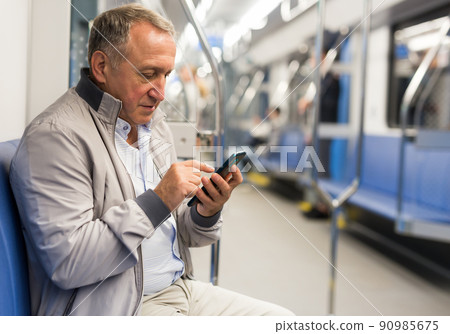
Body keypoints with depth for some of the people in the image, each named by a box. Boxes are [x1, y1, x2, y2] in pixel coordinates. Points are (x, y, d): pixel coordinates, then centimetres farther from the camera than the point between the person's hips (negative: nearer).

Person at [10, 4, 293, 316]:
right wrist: (158, 200, -24)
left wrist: (205, 213, -6)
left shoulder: (156, 125, 11)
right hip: (115, 308, -8)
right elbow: (67, 262, -23)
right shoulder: (55, 135, -16)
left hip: (179, 288, 8)